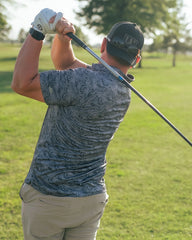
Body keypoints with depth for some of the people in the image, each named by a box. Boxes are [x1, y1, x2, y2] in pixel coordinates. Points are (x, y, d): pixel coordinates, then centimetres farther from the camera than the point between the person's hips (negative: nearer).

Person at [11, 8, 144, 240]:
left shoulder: (85, 82, -26)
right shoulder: (123, 90, 0)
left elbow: (22, 83, -19)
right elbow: (64, 61, 11)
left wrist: (37, 32, -14)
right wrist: (62, 36, -7)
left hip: (48, 197, -6)